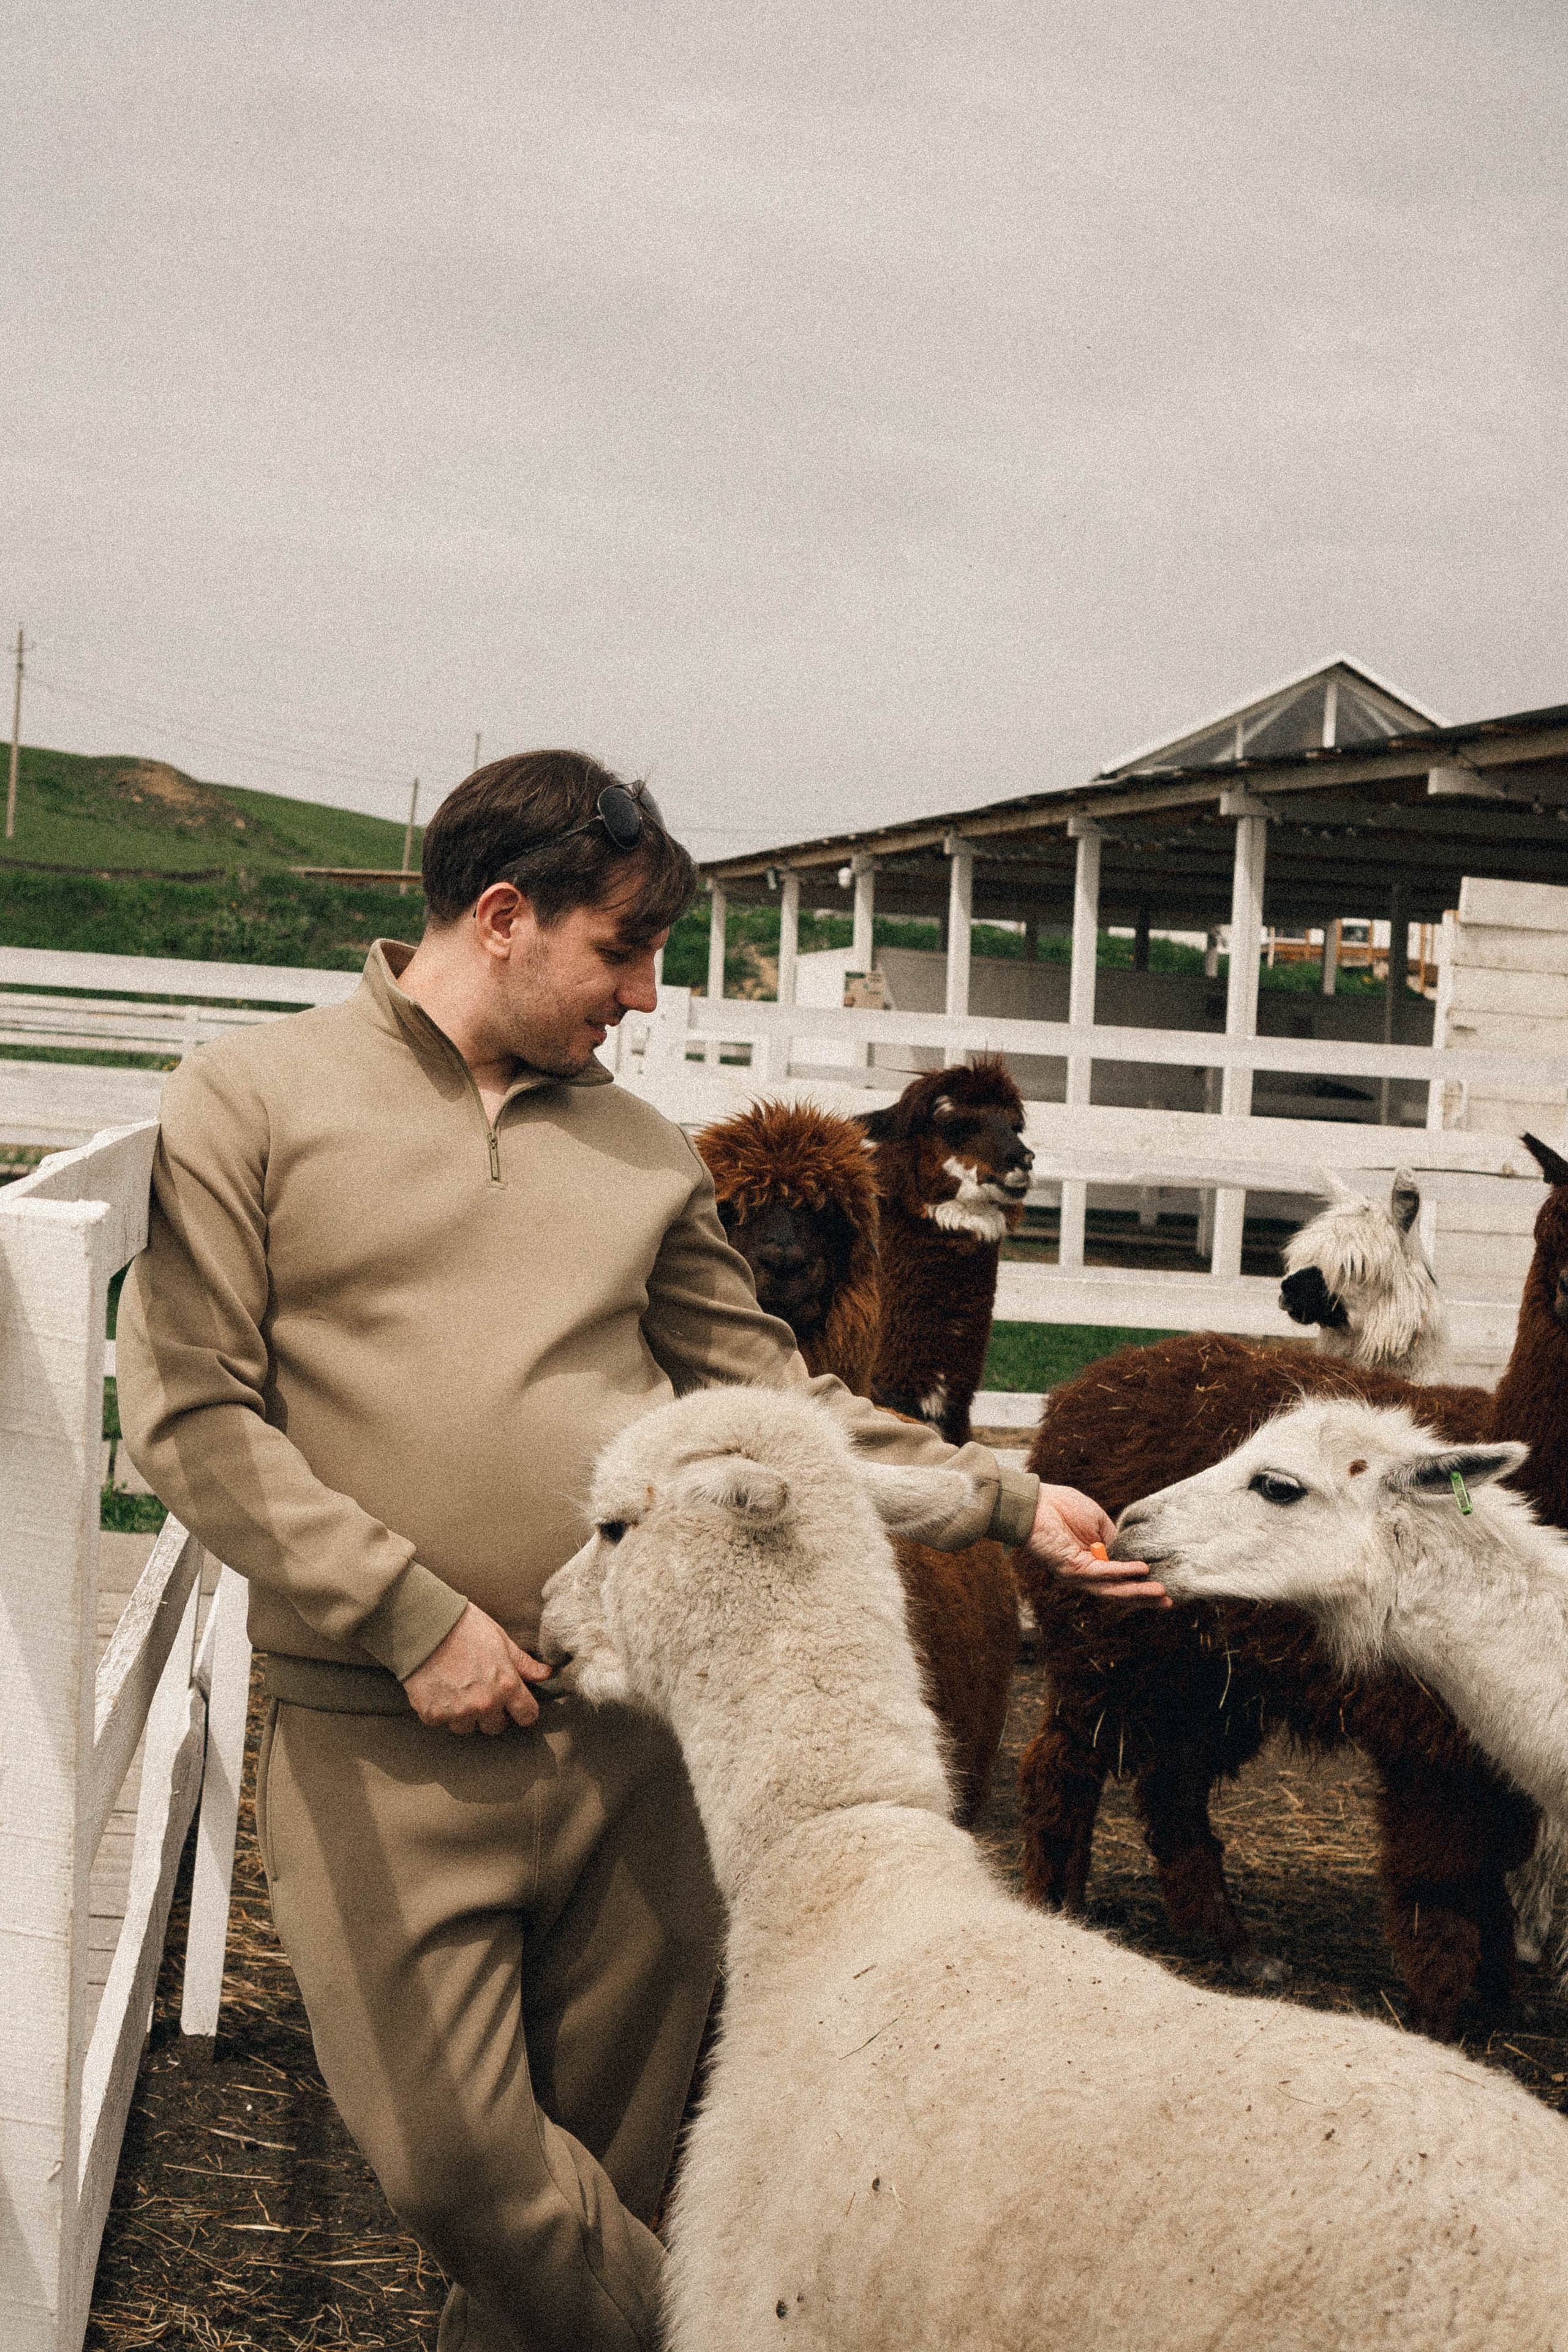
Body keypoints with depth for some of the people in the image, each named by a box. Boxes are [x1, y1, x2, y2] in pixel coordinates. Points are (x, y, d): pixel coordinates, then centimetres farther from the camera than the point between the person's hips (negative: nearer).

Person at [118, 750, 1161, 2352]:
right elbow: (188, 1410, -6)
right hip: (386, 1745, -4)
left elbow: (763, 1390, 18)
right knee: (457, 2163, -6)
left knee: (602, 2165, 9)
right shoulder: (250, 1102, 1)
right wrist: (411, 1614, -12)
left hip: (639, 1735, 4)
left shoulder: (639, 1151, 15)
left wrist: (1006, 1501, 10)